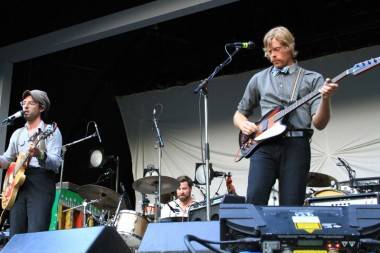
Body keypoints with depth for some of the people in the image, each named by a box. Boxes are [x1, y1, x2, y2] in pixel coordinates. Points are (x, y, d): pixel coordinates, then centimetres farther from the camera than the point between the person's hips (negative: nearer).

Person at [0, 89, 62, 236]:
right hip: (18, 185, 6)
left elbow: (56, 162, -10)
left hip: (41, 185, -5)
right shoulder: (17, 133, 21)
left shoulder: (51, 130, 2)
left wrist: (40, 155, -30)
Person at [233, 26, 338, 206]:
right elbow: (239, 114, 26)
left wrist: (325, 98, -17)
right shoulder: (258, 79, 20)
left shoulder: (312, 79, 12)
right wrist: (243, 124, 3)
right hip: (263, 144, 2)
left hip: (296, 145, -1)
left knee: (291, 207, -7)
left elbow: (319, 123, 2)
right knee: (254, 200, -16)